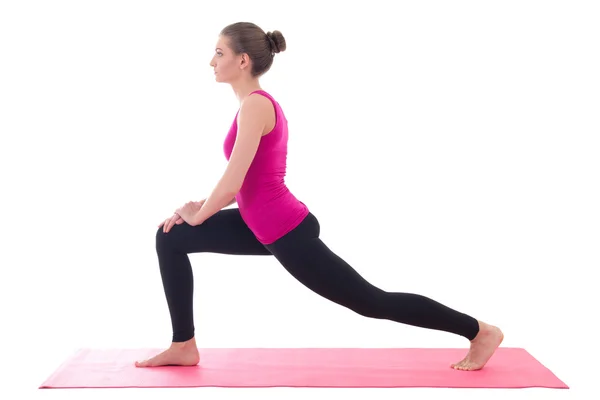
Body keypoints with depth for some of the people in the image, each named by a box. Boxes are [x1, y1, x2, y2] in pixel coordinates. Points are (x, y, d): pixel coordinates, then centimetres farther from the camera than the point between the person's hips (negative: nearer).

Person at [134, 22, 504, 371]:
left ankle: (480, 331, 14)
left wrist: (198, 215, -4)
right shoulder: (260, 103, 11)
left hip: (286, 231, -10)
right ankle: (184, 346, 15)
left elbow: (232, 185, -23)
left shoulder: (255, 105, -19)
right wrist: (200, 208, 12)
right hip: (267, 224, 10)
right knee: (171, 237, 10)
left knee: (370, 301, 0)